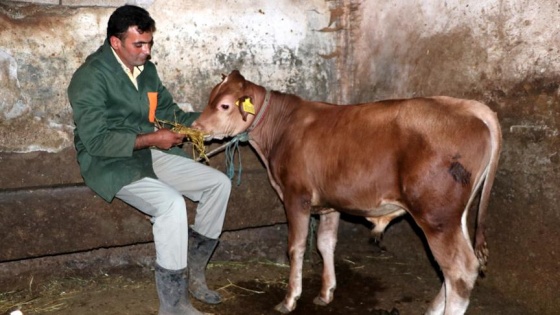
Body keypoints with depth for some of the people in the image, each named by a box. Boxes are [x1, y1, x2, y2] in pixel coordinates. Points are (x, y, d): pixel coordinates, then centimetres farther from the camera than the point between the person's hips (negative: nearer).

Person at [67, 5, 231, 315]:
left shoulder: (146, 68, 8)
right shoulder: (90, 77, -16)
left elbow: (169, 112, 12)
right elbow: (95, 140, -21)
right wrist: (151, 139, -22)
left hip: (150, 153, 8)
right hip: (110, 163, -8)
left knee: (219, 183, -3)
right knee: (171, 204, -32)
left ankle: (194, 272, 9)